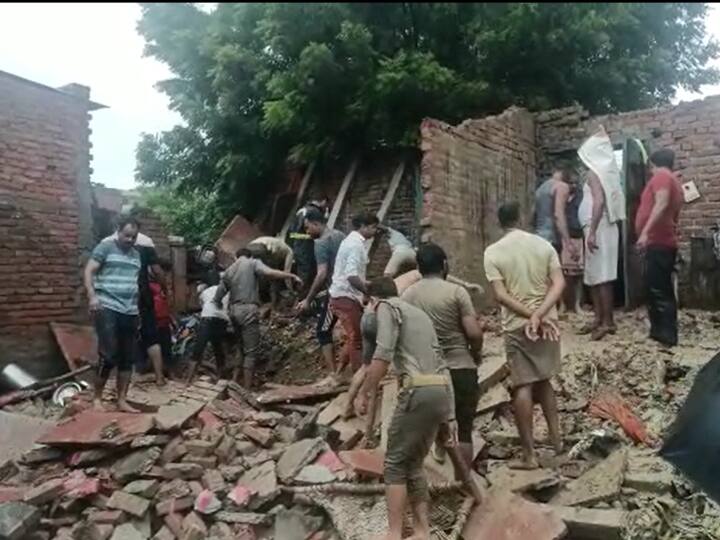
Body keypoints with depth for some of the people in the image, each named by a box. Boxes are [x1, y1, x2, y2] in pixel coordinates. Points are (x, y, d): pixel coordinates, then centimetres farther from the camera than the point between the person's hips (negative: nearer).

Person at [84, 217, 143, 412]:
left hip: (130, 312, 6)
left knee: (127, 358, 7)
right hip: (107, 308, -6)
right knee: (108, 355, -10)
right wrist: (92, 295, -20)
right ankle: (97, 398, 6)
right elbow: (89, 271, -6)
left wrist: (138, 306, 22)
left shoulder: (136, 254, 18)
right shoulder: (105, 247, 1)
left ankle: (122, 401, 14)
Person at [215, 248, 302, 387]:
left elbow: (218, 296, 17)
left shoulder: (228, 271, 20)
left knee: (239, 348, 20)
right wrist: (292, 276, -13)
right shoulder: (253, 263, 5)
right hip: (248, 310, -6)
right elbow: (269, 273, -16)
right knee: (250, 352, -2)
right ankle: (246, 389, -1)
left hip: (233, 310, 6)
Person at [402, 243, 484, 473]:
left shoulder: (406, 295, 2)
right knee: (464, 430, 9)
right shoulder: (456, 291, -9)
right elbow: (474, 333, -13)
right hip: (460, 369, -3)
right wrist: (476, 355, 6)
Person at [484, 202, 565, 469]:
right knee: (543, 379, 21)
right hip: (547, 321, 4)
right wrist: (540, 314, -15)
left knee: (523, 387, 1)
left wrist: (532, 316, -13)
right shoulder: (543, 244, 3)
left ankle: (529, 454, 5)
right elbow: (559, 283, -6)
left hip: (516, 325, -4)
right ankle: (556, 438, 25)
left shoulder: (493, 252, -6)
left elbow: (501, 295, -14)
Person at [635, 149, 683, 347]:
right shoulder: (674, 182, 23)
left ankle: (666, 335, -8)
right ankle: (663, 332, 19)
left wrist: (645, 232, -30)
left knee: (658, 290, -9)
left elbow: (661, 204, -23)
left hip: (657, 242, -10)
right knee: (663, 289, 13)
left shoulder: (661, 177, -6)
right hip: (665, 243, 10)